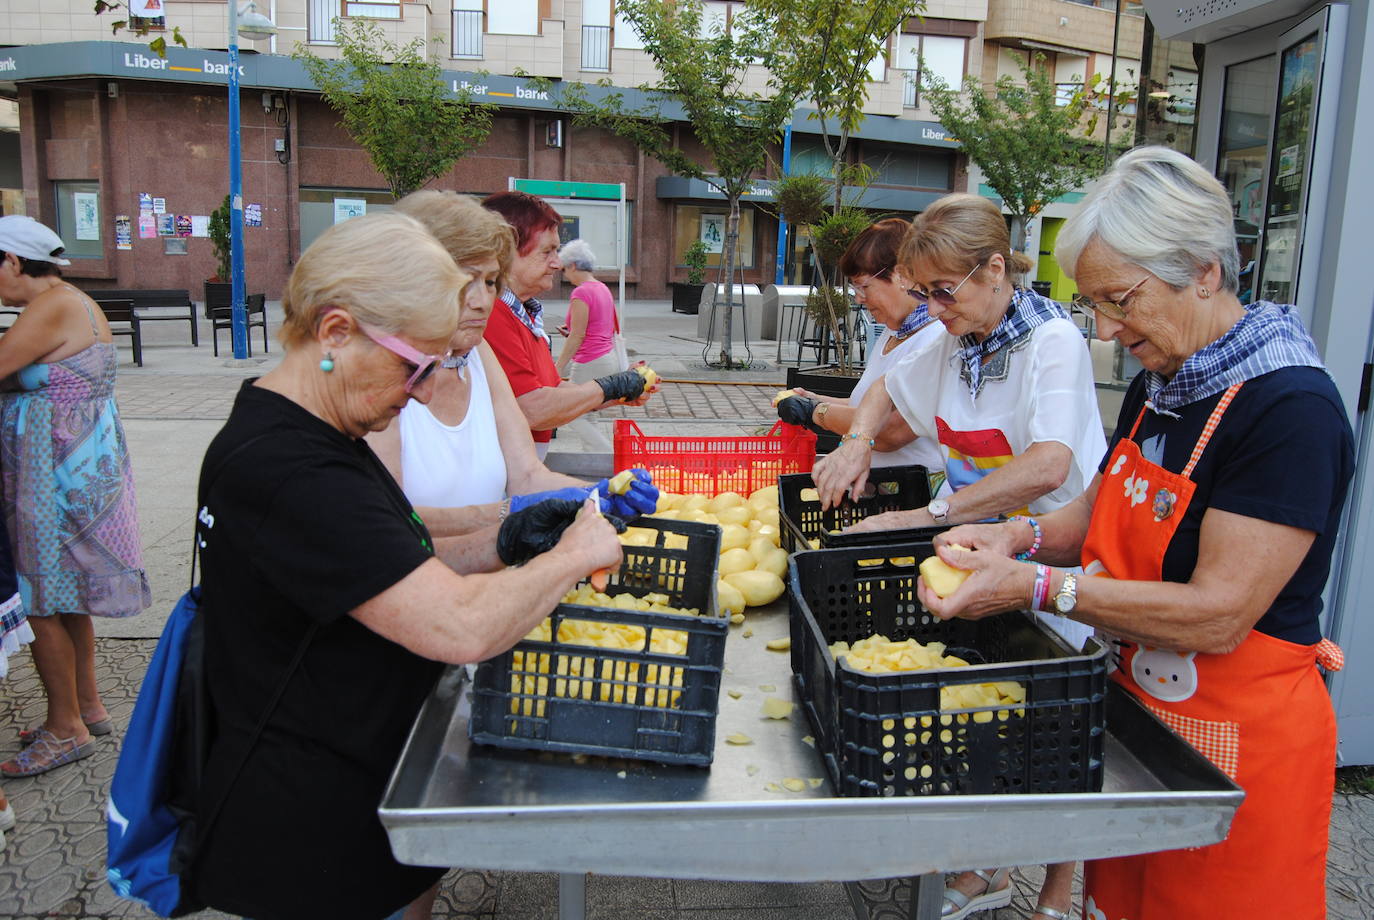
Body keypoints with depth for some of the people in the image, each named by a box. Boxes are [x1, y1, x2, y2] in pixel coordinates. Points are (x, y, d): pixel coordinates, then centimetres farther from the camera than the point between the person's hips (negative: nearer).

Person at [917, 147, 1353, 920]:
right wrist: (1021, 536, -4)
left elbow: (1217, 616, -25)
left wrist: (1038, 587, -25)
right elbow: (1106, 512, 16)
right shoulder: (1161, 386, 5)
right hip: (1138, 711, 8)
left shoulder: (1294, 412, -22)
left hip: (1240, 744, -7)